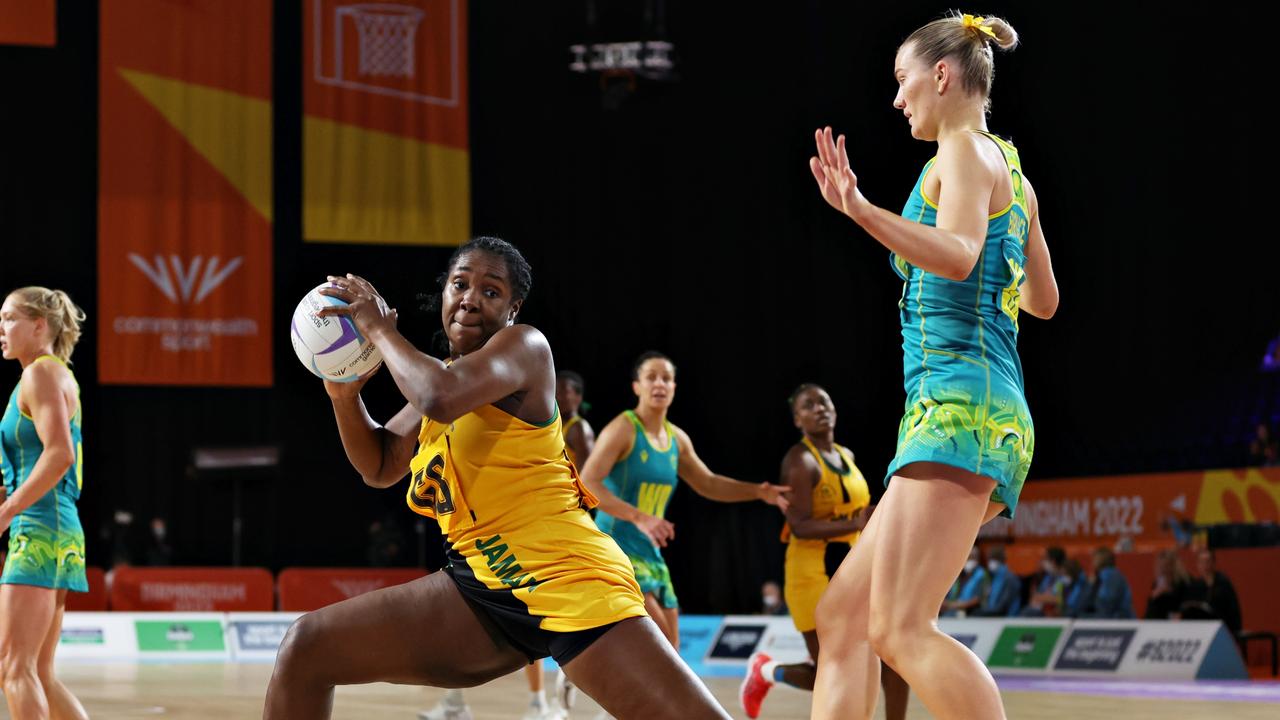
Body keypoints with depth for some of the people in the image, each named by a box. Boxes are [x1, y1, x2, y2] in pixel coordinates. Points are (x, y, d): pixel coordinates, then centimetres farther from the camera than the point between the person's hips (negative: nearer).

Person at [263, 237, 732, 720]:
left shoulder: (524, 345, -7)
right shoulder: (447, 372, 17)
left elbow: (441, 396, -28)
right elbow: (378, 467, 25)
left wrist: (378, 328, -12)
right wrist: (345, 393, 7)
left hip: (565, 577, -8)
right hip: (479, 588, 8)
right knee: (306, 648, 2)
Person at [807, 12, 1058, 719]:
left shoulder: (968, 151, -3)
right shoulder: (1013, 173, 23)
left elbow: (957, 256, -22)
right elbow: (1043, 300, 32)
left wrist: (863, 210, -32)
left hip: (959, 401, -10)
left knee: (899, 629, -21)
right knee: (842, 616, 9)